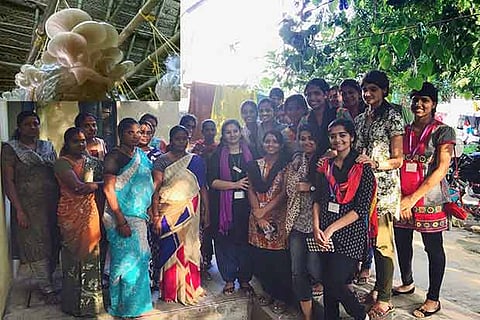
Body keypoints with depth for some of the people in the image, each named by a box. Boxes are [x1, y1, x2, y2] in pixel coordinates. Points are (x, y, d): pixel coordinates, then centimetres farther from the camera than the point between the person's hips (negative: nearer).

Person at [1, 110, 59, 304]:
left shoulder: (48, 147, 11)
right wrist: (19, 210, -15)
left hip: (52, 204, 5)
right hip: (29, 206, -4)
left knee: (52, 243, 10)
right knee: (36, 246, 2)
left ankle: (47, 279, 28)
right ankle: (46, 288, 13)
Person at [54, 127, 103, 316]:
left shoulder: (89, 160, 12)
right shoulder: (62, 162, -9)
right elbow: (78, 187, -19)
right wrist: (101, 184, -8)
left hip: (90, 212, 6)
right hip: (72, 215, -6)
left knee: (91, 253, 12)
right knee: (75, 256, 4)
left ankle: (90, 299, 28)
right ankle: (76, 304, 20)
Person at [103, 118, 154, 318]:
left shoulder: (141, 155, 10)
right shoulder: (114, 156, -11)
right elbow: (108, 189, -17)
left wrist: (148, 212, 14)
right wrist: (121, 221, -20)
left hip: (139, 216, 7)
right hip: (122, 217, -7)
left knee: (140, 258, 16)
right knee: (125, 260, 3)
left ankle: (136, 302, 34)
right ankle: (124, 307, 21)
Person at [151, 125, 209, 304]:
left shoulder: (196, 160, 8)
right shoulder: (162, 161, 0)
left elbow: (203, 188, 8)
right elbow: (156, 189, -5)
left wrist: (206, 212, 5)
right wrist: (156, 216, -11)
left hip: (191, 212, 2)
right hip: (169, 212, -2)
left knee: (190, 248, 8)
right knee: (170, 249, 3)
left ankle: (189, 288, 24)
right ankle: (171, 291, 19)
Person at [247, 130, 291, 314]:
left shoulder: (286, 165, -1)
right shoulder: (255, 165, 9)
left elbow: (284, 193, -7)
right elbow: (251, 191, 4)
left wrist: (264, 210, -12)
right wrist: (258, 215, -7)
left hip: (278, 216, -3)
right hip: (257, 217, 4)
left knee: (279, 259, 1)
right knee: (260, 258, 10)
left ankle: (281, 297, 20)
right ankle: (268, 292, 30)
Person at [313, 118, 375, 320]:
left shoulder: (362, 168, -6)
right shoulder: (325, 166, 9)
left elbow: (361, 209, -12)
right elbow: (317, 199, 8)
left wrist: (331, 229, -14)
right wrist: (317, 228, -6)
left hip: (350, 235, -4)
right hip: (325, 235, 5)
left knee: (335, 284, -5)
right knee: (327, 283, 11)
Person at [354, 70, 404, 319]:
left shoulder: (392, 115, -2)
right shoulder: (360, 119, 17)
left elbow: (397, 159, -6)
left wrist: (374, 163, -21)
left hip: (383, 186, -6)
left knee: (382, 242, -4)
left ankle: (384, 299, 6)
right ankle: (378, 288, 24)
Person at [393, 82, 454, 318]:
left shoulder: (443, 132, -4)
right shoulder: (403, 130, 11)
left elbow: (442, 169, -11)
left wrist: (414, 197, -17)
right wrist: (400, 197, -3)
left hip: (429, 198, -5)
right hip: (401, 198, 5)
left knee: (433, 248, 6)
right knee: (402, 242, 15)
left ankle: (433, 299, 19)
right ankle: (407, 283, 37)